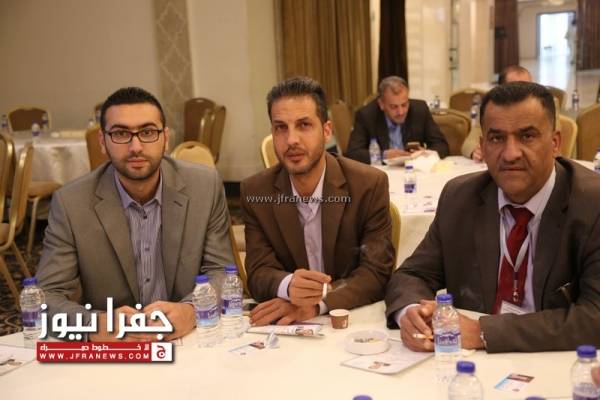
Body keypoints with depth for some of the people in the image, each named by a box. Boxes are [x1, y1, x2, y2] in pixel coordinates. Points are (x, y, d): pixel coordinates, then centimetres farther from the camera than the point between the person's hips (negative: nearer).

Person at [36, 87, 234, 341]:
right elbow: (48, 297, -8)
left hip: (190, 341, 1)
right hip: (108, 350, 0)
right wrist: (95, 326, -28)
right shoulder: (70, 203, -7)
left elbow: (220, 272, -3)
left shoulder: (205, 186, -5)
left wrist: (190, 311, -23)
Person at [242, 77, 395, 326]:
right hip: (284, 323, 1)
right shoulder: (255, 192, -2)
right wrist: (288, 286, -26)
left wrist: (317, 304, -25)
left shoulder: (370, 185, -9)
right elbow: (259, 273, -4)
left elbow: (376, 273, -10)